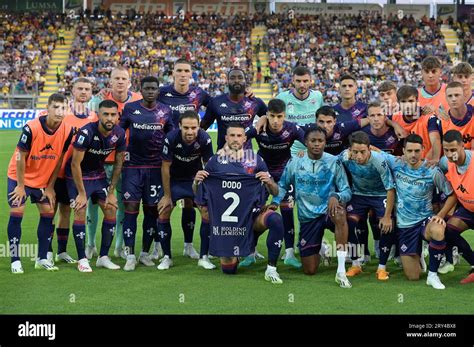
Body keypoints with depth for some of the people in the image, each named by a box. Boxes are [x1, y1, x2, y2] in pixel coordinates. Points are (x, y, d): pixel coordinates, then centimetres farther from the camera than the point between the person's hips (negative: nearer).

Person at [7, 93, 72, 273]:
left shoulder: (67, 131, -14)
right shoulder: (31, 128, -27)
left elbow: (59, 160, -3)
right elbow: (20, 157, -18)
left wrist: (50, 187, 0)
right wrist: (21, 186, -13)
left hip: (44, 179, 4)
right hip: (20, 177, -4)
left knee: (48, 213, 2)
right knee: (16, 214, -8)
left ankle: (42, 259, 11)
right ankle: (15, 260, -1)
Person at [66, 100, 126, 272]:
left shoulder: (119, 134, -13)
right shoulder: (86, 132, -28)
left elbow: (118, 163, -1)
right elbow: (75, 163, -23)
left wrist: (111, 191, -2)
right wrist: (81, 193, -19)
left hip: (98, 174, 5)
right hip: (78, 175, -5)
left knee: (111, 210, -1)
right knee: (80, 212, -13)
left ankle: (103, 257, 8)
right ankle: (82, 259, -3)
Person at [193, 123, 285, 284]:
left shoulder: (256, 160, -3)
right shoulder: (215, 161, -1)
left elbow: (275, 192, -1)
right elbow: (197, 192, 6)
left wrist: (269, 182, -23)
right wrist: (196, 181, -16)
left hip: (252, 215, -1)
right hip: (225, 221, 1)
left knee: (275, 220, -33)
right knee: (228, 269, 3)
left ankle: (271, 269, -19)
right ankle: (235, 254, 41)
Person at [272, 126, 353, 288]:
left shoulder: (334, 162, -5)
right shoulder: (295, 162, 0)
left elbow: (347, 191, -6)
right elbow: (283, 185, 14)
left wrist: (336, 196, -28)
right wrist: (275, 202, -4)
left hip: (328, 211, -2)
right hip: (307, 218, 2)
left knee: (339, 214, -42)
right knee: (309, 270, 0)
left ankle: (341, 271, -38)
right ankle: (318, 249, 41)